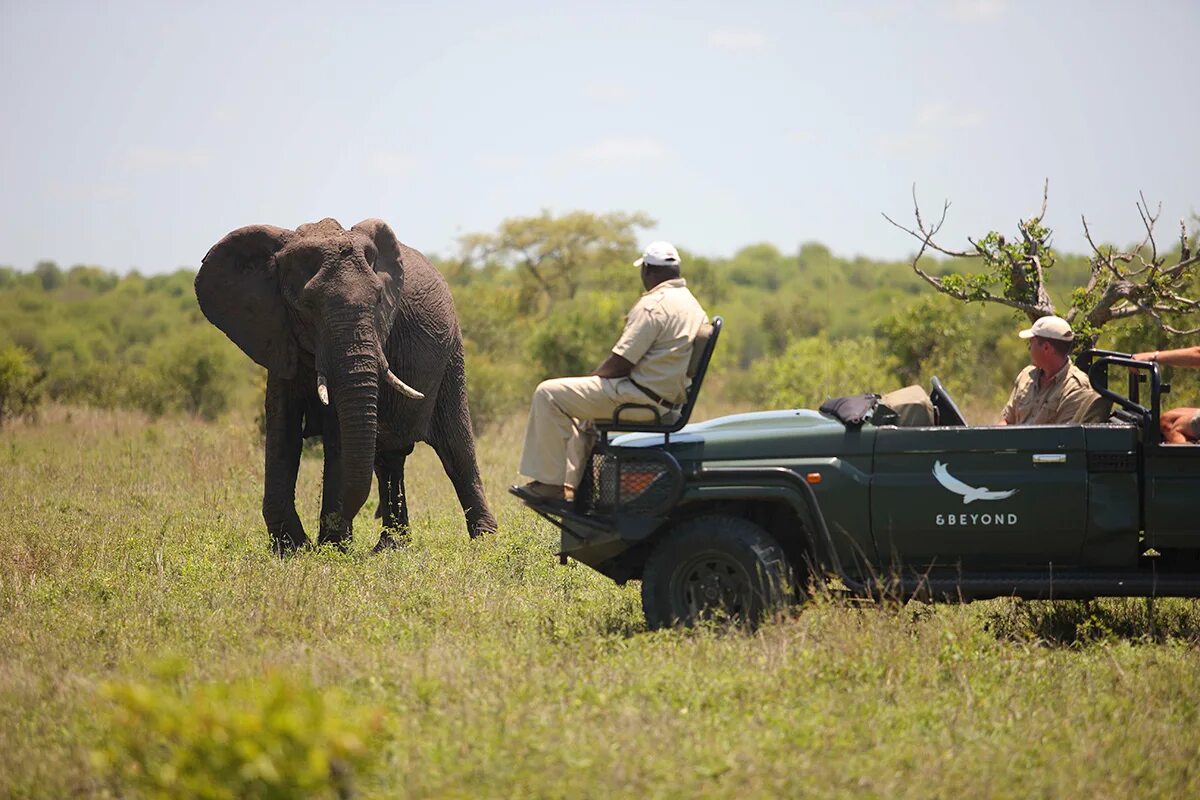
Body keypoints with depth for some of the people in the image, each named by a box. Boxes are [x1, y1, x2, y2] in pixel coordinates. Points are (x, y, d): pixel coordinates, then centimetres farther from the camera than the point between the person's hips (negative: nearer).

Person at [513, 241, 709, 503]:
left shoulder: (653, 305, -17)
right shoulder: (693, 307, 13)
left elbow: (621, 362, -19)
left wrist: (592, 378, 1)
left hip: (642, 397, -10)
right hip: (669, 401, 10)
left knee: (549, 393, -9)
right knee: (581, 407, 32)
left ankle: (549, 483, -10)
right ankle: (571, 485, 28)